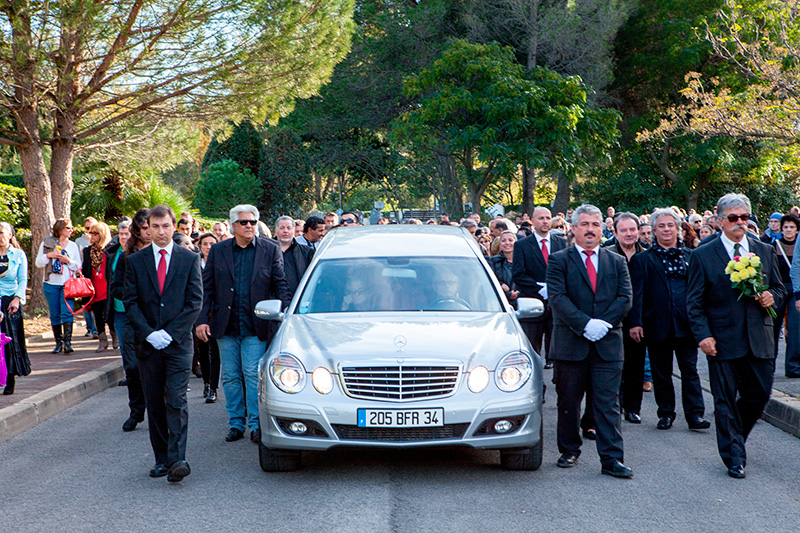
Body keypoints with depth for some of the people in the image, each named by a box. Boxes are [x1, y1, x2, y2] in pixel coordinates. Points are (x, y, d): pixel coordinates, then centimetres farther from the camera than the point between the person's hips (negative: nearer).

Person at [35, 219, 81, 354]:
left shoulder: (73, 245, 11)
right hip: (51, 284, 0)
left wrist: (68, 260, -10)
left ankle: (67, 342, -15)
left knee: (67, 313, -13)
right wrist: (49, 255, -12)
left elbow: (78, 266, 9)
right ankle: (58, 343, 12)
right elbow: (38, 263, 5)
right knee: (55, 315, 3)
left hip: (68, 284, 0)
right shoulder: (47, 243, 5)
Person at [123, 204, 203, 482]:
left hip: (178, 343, -2)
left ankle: (177, 460, -16)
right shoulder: (135, 261, 8)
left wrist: (170, 333, -10)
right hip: (148, 344, 2)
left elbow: (195, 301, -1)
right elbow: (130, 302, 4)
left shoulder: (190, 259, 4)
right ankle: (161, 459, 15)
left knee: (176, 401, -12)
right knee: (154, 405, 6)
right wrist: (149, 333, -9)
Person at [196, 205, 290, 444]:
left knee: (253, 375, -5)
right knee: (230, 377, 8)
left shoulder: (270, 250, 3)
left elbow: (280, 285, 4)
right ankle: (236, 423, 18)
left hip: (255, 327, -2)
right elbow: (206, 288, 7)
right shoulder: (218, 250, 7)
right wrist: (202, 320, -1)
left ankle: (255, 425, 5)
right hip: (225, 326, 2)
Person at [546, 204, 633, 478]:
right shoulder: (559, 260, 3)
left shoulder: (617, 262, 12)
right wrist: (585, 324, -19)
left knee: (608, 404, -2)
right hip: (570, 344, -1)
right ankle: (569, 451, 25)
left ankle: (612, 459, -1)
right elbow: (557, 298, -9)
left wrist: (602, 323, -11)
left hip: (608, 343, 1)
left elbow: (625, 298, 3)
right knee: (568, 403, 9)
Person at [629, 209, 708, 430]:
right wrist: (635, 323, -11)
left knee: (690, 370, 1)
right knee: (661, 373, 7)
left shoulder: (691, 256, 11)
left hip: (686, 325, 1)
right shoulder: (643, 259, 3)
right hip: (658, 326, -1)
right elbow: (636, 294, -3)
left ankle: (695, 414, 3)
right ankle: (666, 413, 18)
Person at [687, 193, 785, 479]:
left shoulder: (765, 251, 9)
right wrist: (703, 335, -12)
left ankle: (734, 438, 34)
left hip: (759, 339, 3)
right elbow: (695, 302, -1)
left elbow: (779, 289, 17)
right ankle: (734, 457, 13)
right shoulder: (702, 256, -1)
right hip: (722, 340, -3)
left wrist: (771, 297, -7)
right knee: (725, 400, 1)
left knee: (759, 394, 8)